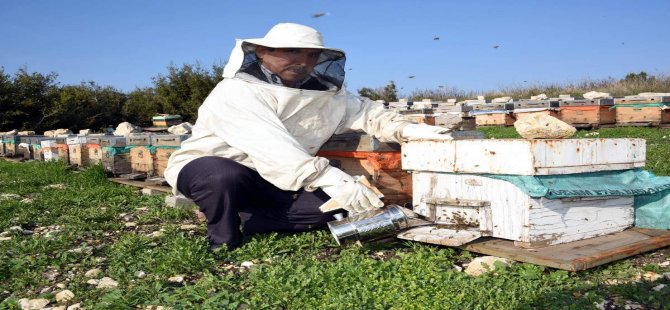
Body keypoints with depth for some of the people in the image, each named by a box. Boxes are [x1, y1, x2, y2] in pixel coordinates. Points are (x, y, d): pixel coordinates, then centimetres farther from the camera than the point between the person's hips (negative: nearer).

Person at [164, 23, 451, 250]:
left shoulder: (326, 92, -3)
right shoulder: (236, 92, -27)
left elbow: (367, 111, 4)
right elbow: (271, 146, -40)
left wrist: (408, 129, -16)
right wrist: (330, 179, -50)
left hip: (271, 181, 6)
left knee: (330, 202, -13)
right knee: (225, 176, -41)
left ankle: (243, 221, -5)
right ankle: (223, 240, -11)